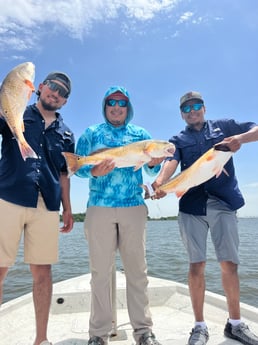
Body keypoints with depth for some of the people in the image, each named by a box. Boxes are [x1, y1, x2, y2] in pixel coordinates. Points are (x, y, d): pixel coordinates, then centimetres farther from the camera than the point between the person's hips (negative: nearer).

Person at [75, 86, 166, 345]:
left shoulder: (140, 134, 15)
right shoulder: (91, 133, 12)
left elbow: (151, 172, 10)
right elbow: (77, 166, 3)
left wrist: (153, 163, -13)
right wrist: (94, 171, -18)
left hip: (134, 208, 1)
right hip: (99, 208, -1)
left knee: (137, 270, 5)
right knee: (100, 271, 4)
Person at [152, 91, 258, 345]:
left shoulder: (223, 126, 15)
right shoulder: (178, 140, 13)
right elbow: (171, 162, -8)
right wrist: (160, 182, -30)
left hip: (223, 203, 0)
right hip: (192, 206, 0)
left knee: (230, 264, 5)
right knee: (196, 265, 2)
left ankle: (235, 323, 23)